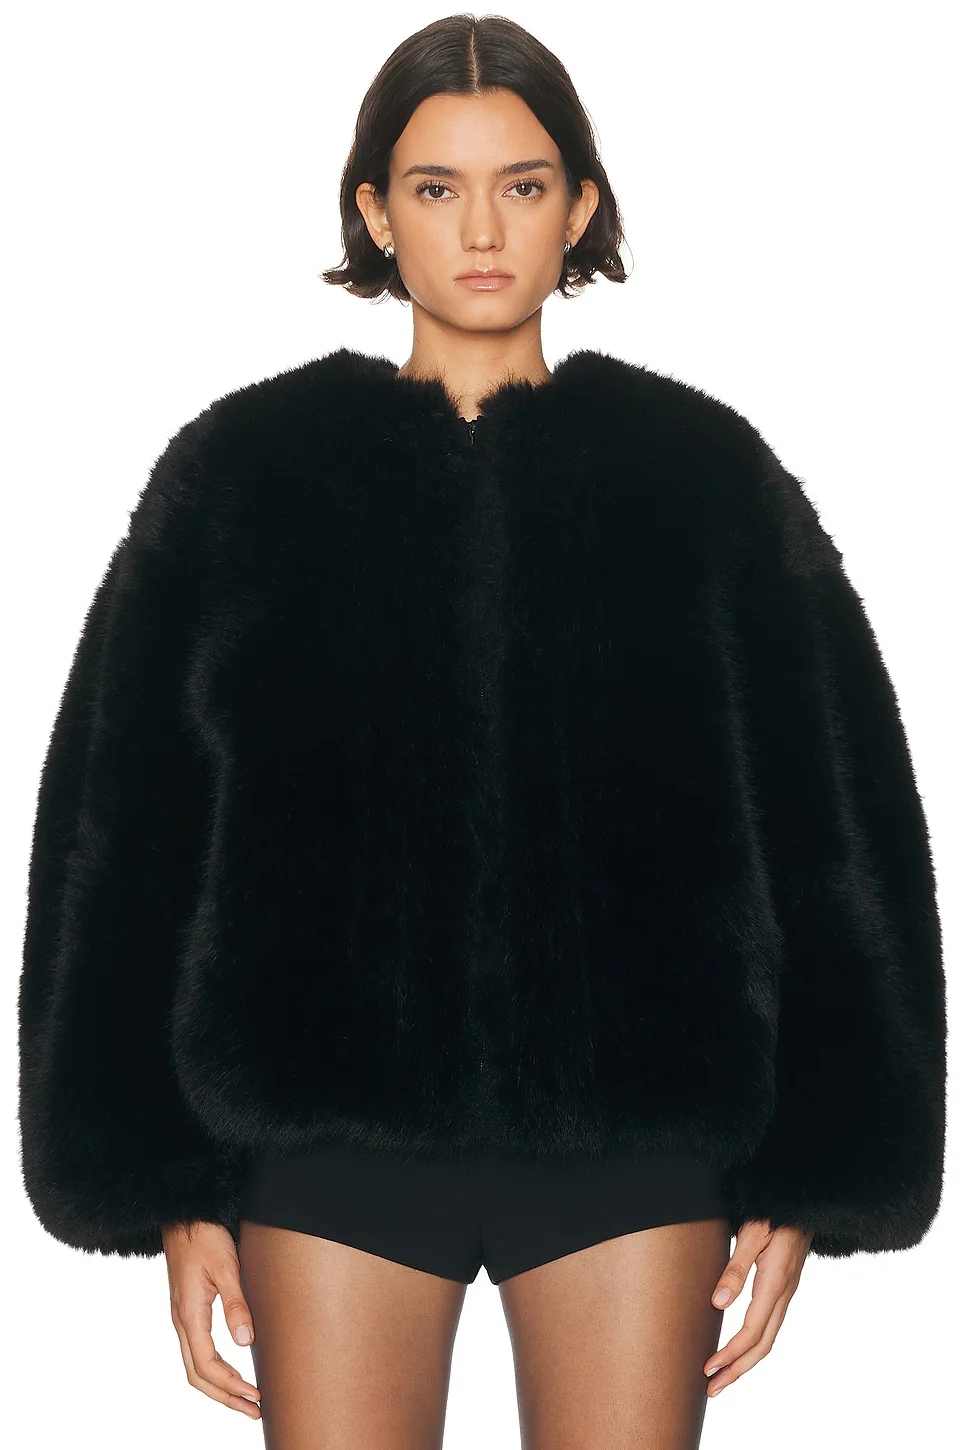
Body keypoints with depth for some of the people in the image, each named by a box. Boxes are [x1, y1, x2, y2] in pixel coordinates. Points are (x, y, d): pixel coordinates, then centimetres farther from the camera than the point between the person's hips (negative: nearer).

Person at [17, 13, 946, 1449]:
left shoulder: (702, 473, 4)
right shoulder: (247, 471, 4)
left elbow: (836, 838, 4)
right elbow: (125, 835, 3)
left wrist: (803, 1181, 1)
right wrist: (171, 1191, -1)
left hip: (638, 1120, 0)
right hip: (328, 1120, 0)